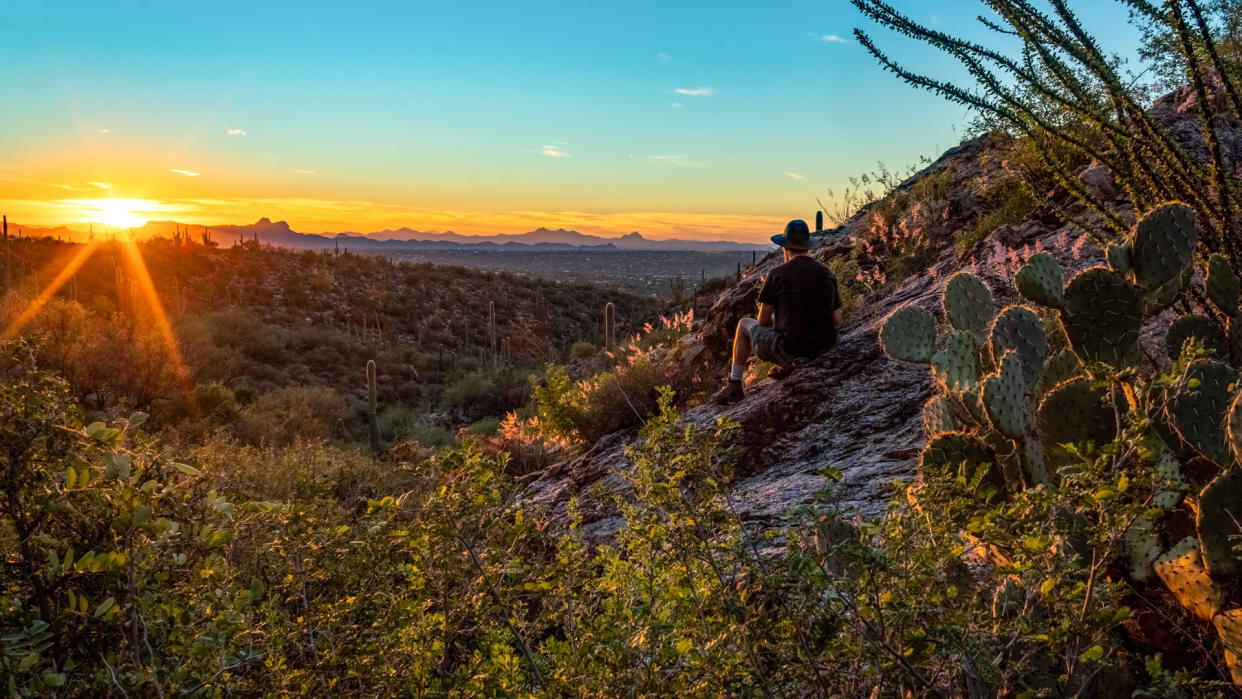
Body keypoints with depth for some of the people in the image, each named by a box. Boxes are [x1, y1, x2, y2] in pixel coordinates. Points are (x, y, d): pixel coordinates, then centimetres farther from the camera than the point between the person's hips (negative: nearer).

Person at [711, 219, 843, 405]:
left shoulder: (777, 273, -8)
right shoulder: (827, 274, 7)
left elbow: (763, 320, -2)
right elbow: (836, 320, 11)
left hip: (790, 351, -5)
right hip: (823, 349, 5)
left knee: (744, 324, 22)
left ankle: (734, 387, 29)